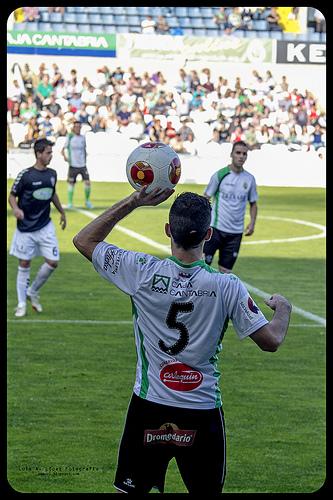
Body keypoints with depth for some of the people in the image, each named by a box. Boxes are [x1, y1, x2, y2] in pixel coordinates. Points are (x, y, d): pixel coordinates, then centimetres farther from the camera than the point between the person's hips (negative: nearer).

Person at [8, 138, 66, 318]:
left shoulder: (52, 174, 3)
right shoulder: (25, 175, -12)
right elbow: (12, 195, -6)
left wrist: (62, 212, 27)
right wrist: (16, 208, -25)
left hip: (45, 226, 4)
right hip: (25, 228, -4)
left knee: (52, 262, -4)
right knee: (24, 264, 3)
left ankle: (32, 291, 19)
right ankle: (21, 304, 13)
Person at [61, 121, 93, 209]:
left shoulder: (83, 137, 9)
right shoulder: (70, 137, -2)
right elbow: (63, 149, -2)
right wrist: (65, 156, -21)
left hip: (83, 165, 3)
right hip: (73, 165, -3)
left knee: (87, 182, -5)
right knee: (71, 184, 0)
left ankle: (87, 201, 11)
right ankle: (70, 202, 10)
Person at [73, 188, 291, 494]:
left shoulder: (143, 272, -12)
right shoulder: (227, 286, -13)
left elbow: (83, 241, 1)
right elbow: (271, 341, -6)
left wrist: (134, 202, -2)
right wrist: (283, 309, 16)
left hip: (149, 407, 1)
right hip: (203, 414, 0)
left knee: (132, 490, 11)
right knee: (207, 492, 14)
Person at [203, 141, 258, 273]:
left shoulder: (249, 179, 5)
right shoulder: (219, 175, -5)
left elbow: (253, 204, 16)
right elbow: (206, 199, 0)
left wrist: (252, 224, 2)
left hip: (236, 232, 3)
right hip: (216, 228, -3)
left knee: (225, 269, 6)